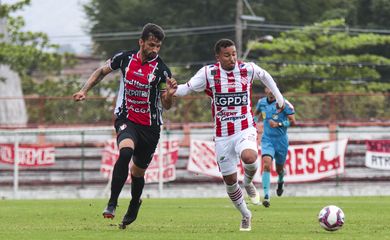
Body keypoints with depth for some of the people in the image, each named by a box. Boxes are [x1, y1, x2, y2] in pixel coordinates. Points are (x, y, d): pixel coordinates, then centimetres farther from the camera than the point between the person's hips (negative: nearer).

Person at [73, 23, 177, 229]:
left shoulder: (162, 70, -10)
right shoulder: (125, 58, -4)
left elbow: (166, 106, -7)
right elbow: (102, 71, 14)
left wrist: (169, 94, -28)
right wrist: (84, 90, 5)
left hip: (150, 125, 1)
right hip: (126, 119, -1)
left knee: (138, 172, 11)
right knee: (126, 151, -31)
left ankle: (133, 207, 40)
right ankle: (112, 203, -26)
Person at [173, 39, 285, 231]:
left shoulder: (248, 69, -4)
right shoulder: (208, 73, -7)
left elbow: (265, 76, 16)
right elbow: (186, 88, -5)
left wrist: (279, 96, 22)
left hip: (245, 130, -1)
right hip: (223, 135, 1)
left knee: (249, 158, -34)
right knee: (229, 180, 7)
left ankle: (248, 182, 1)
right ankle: (245, 216, 31)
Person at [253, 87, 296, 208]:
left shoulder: (283, 103, -12)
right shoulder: (261, 102, 1)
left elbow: (292, 121, -12)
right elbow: (256, 113, 24)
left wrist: (278, 124, -23)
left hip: (281, 140, -1)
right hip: (267, 139, 1)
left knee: (279, 169, 14)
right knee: (266, 165, -21)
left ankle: (280, 181, 53)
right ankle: (266, 196, -22)